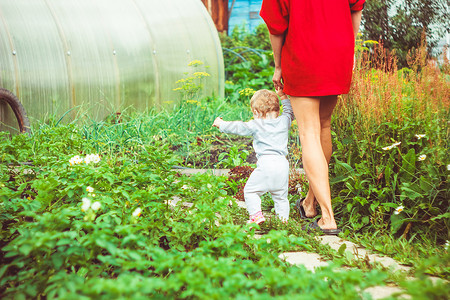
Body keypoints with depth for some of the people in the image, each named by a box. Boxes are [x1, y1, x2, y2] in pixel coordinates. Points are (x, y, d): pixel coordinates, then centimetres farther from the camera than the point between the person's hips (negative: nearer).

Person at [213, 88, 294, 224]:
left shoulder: (255, 125, 1)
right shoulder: (284, 121, 11)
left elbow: (238, 127, 11)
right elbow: (290, 112, 34)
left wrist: (221, 124, 26)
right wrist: (283, 97, 38)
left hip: (265, 164, -5)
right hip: (283, 165, 5)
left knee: (250, 190, 6)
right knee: (281, 196, 15)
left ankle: (256, 214, -7)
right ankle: (283, 217, 10)